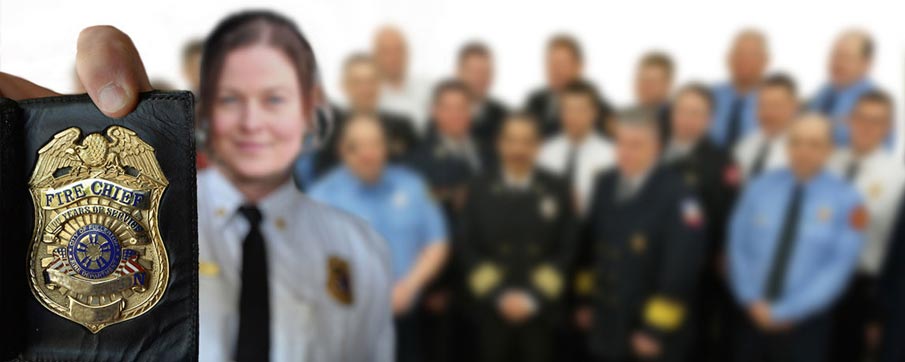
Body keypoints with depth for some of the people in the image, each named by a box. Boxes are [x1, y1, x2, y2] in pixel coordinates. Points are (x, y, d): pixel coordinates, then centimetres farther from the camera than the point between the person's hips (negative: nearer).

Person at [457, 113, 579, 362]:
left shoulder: (557, 190, 3)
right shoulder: (479, 190, 4)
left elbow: (566, 250, 0)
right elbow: (467, 249, 0)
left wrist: (532, 297, -9)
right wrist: (499, 296, -9)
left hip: (541, 311, 0)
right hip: (491, 310, 0)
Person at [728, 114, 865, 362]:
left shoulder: (846, 200, -7)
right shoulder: (759, 188, 1)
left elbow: (839, 267, -11)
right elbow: (739, 248, 1)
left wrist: (784, 312, -15)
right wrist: (752, 301, -12)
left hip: (804, 325, -2)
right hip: (752, 318, 2)